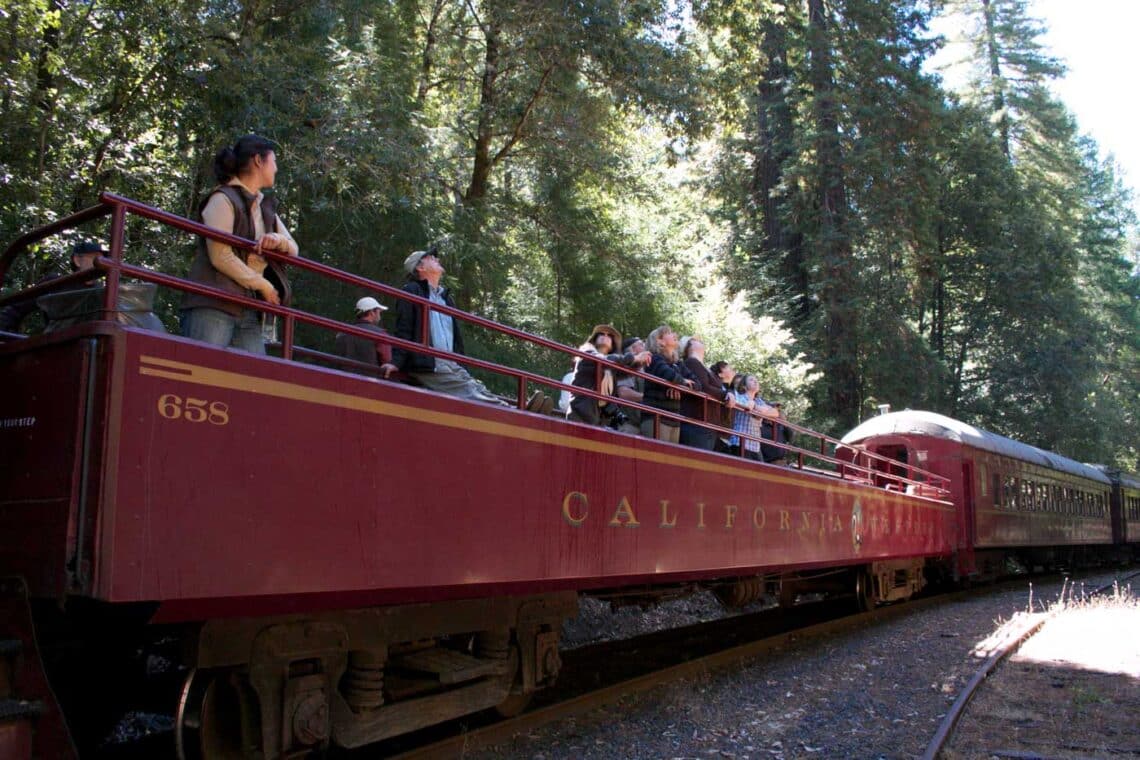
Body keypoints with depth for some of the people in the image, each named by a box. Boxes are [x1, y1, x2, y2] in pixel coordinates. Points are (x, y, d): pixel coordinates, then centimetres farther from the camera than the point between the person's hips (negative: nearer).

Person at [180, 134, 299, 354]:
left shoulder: (266, 206, 21)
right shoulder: (223, 199, -4)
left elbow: (293, 249, 18)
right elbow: (221, 257, -13)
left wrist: (279, 240, -6)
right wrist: (264, 285, -5)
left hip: (249, 310, 8)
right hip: (213, 306, -7)